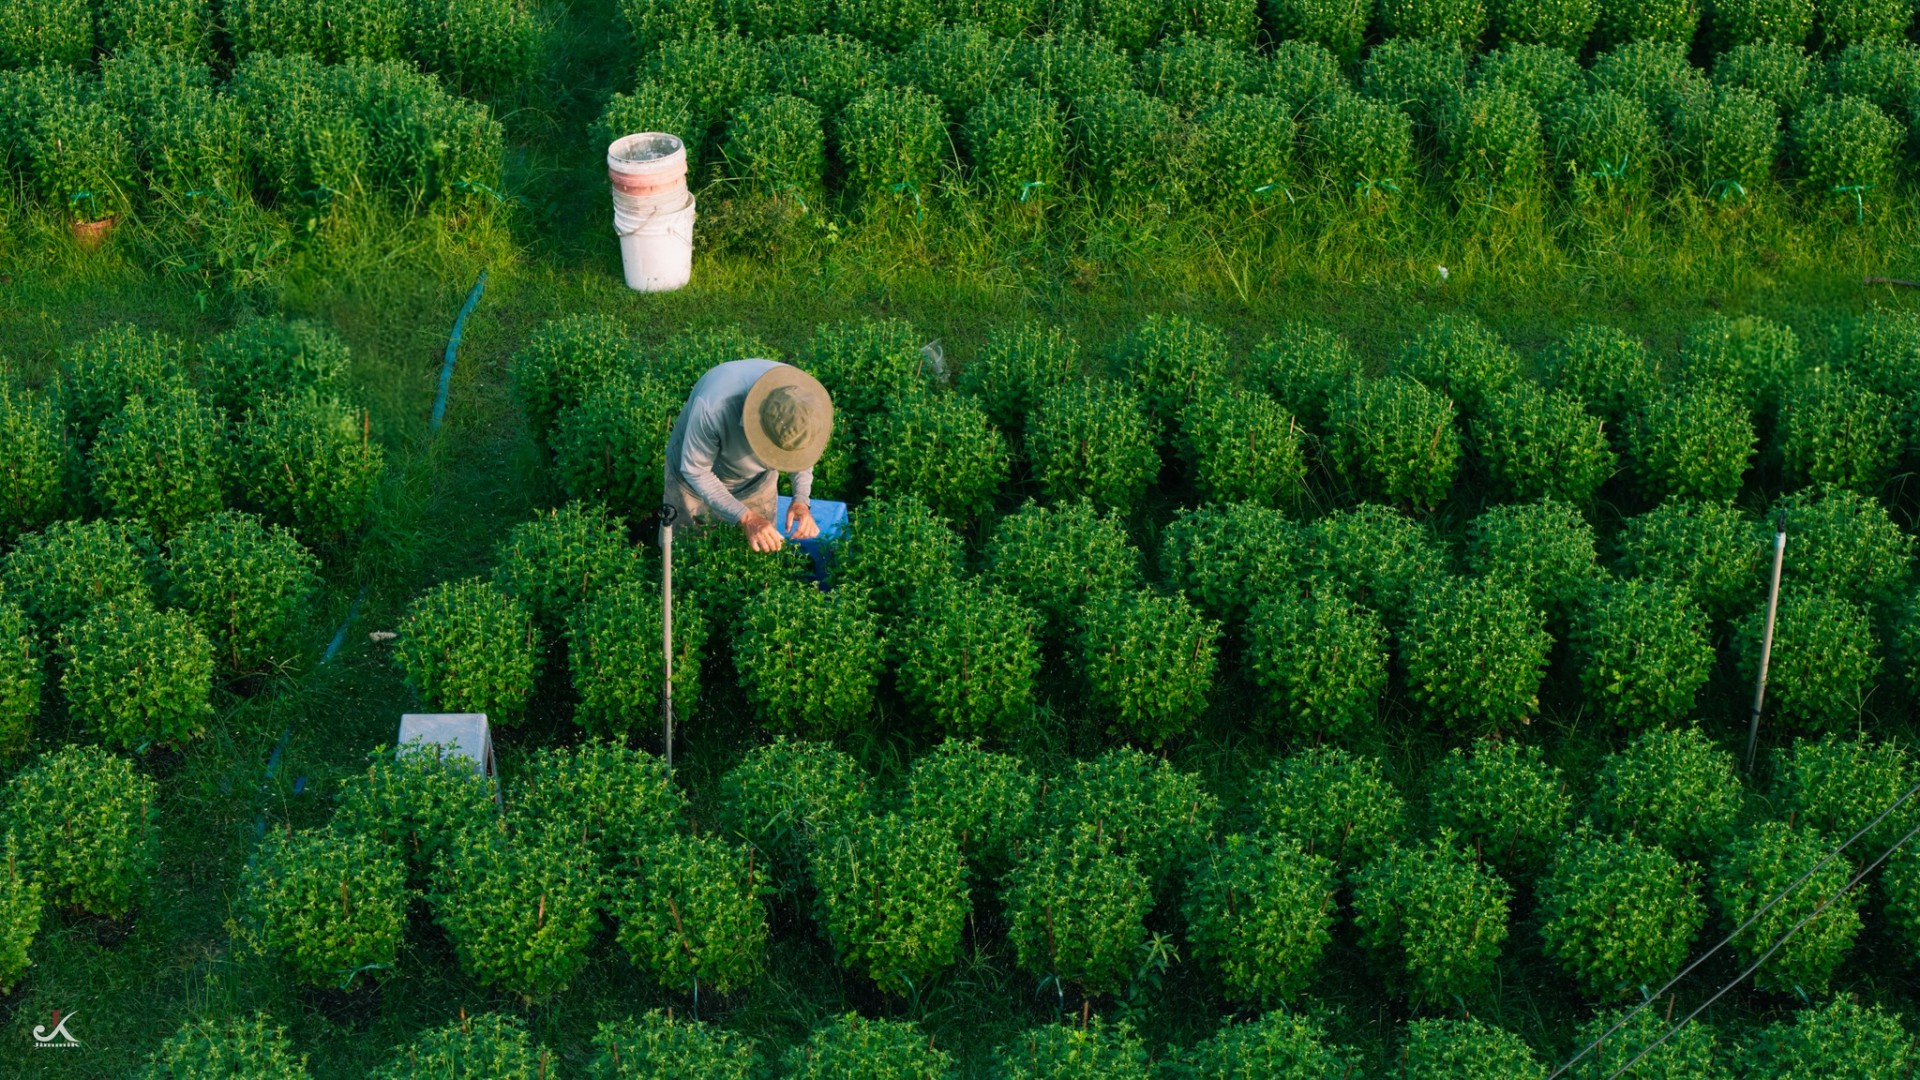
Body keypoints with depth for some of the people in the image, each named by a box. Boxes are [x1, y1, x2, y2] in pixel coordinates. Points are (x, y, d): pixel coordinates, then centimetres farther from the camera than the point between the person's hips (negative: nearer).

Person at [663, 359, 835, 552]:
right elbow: (694, 470, -28)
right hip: (695, 478, -3)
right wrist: (745, 518, -36)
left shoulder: (803, 400, -31)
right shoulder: (713, 405, -44)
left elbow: (802, 453, -8)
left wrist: (801, 500, -25)